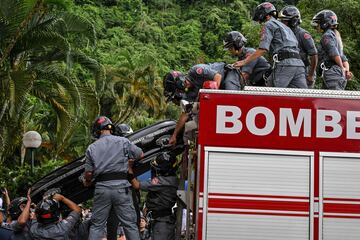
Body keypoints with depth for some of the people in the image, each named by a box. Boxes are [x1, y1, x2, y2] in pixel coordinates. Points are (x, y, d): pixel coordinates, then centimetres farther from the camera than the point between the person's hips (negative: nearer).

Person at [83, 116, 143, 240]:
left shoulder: (91, 148, 6)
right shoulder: (123, 142, 3)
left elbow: (88, 173, 5)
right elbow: (140, 155, 14)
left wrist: (87, 182, 27)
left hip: (101, 188, 1)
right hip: (121, 187, -1)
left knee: (96, 226, 9)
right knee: (130, 225, 3)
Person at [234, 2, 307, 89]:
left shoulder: (269, 24, 6)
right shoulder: (284, 26, 32)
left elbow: (263, 49, -6)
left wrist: (244, 61, -1)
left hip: (284, 63, -8)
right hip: (299, 63, 8)